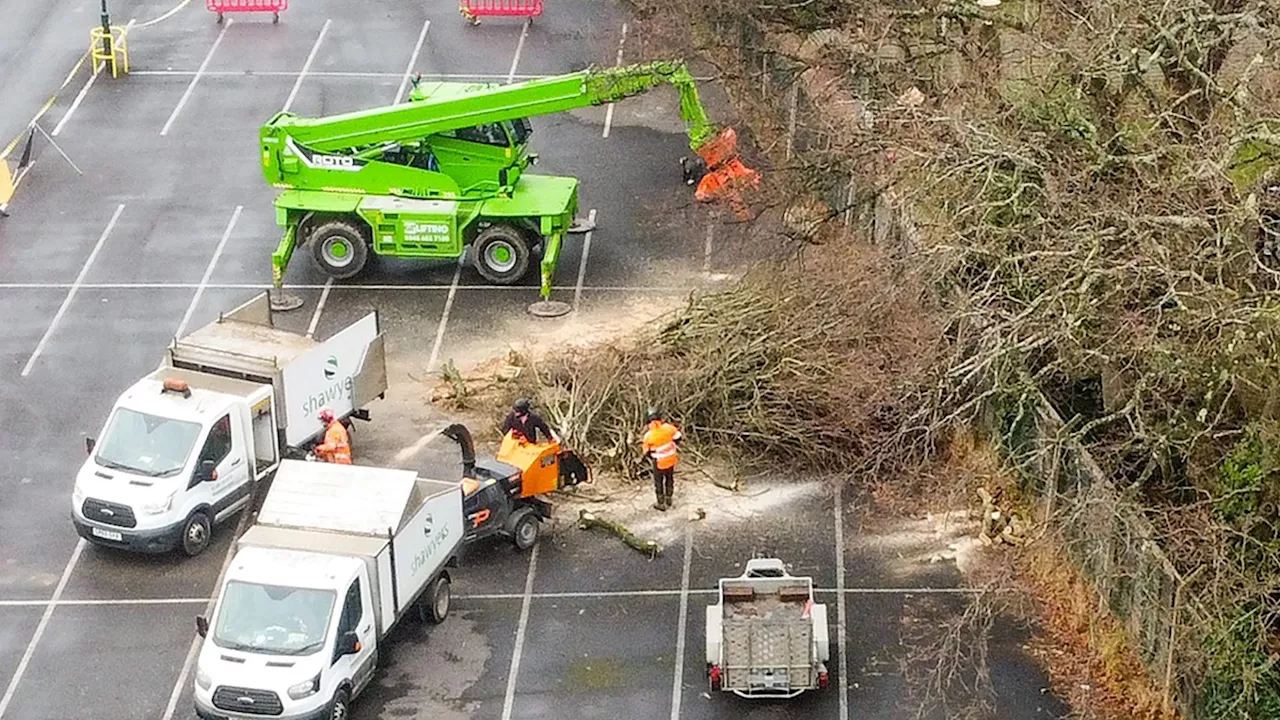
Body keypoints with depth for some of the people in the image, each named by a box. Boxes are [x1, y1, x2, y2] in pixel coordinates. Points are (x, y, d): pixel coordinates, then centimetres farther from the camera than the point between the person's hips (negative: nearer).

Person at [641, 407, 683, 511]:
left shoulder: (648, 435, -22)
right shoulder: (667, 427, -18)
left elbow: (647, 452, -11)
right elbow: (679, 437, -5)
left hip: (659, 462, -3)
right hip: (671, 459, 3)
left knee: (658, 483, 18)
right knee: (669, 479, 25)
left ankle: (661, 504, 30)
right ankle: (668, 500, 42)